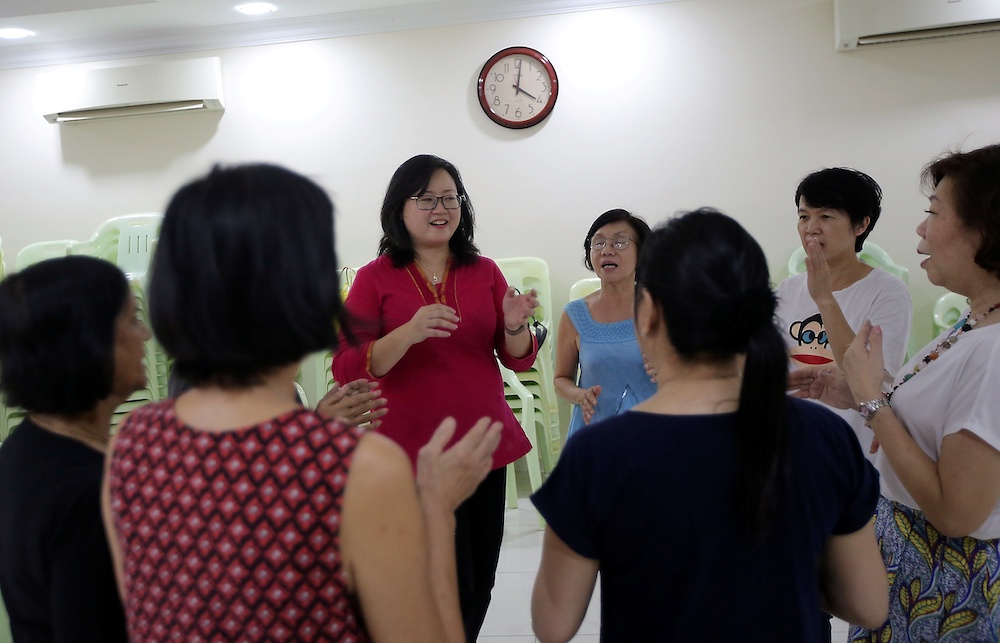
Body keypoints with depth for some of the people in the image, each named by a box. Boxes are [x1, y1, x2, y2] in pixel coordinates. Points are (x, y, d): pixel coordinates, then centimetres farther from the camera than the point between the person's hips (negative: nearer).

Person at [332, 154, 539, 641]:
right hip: (414, 450, -4)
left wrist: (515, 327, -14)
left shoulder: (484, 271, 6)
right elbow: (347, 370, -10)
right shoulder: (376, 277, -3)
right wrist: (410, 332, -26)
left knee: (482, 581, 13)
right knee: (453, 588, -3)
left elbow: (519, 361, 8)